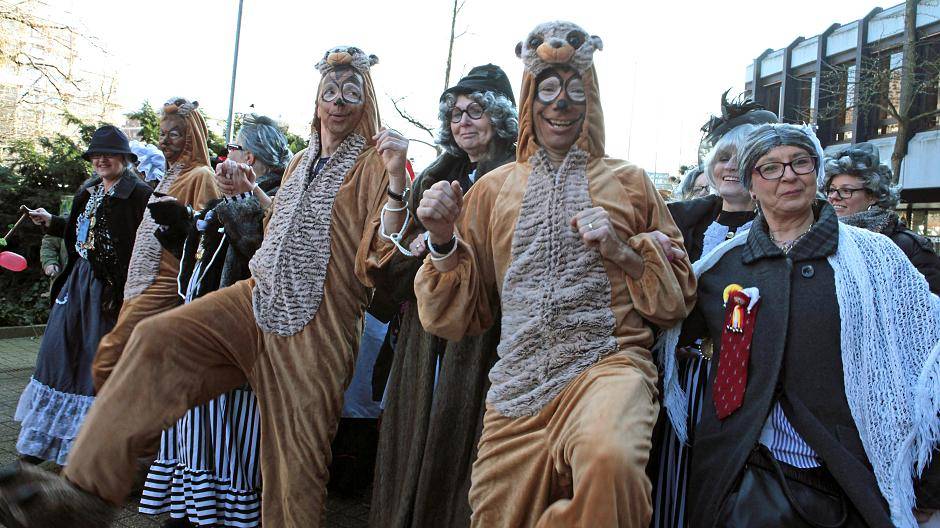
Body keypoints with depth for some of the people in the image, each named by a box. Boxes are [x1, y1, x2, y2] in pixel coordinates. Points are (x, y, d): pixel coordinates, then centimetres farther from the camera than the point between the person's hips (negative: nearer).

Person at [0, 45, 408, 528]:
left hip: (316, 325, -6)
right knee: (156, 339, -14)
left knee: (295, 459, 1)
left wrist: (396, 178, -28)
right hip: (258, 300, 6)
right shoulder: (300, 162, 18)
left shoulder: (373, 164, -4)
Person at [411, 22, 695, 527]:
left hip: (609, 361, -2)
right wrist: (443, 240, -5)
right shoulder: (494, 187, 14)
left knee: (610, 460, -33)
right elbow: (459, 314, 12)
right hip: (518, 385, 3)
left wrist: (624, 252, -6)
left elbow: (678, 293, 12)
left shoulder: (627, 181, 11)